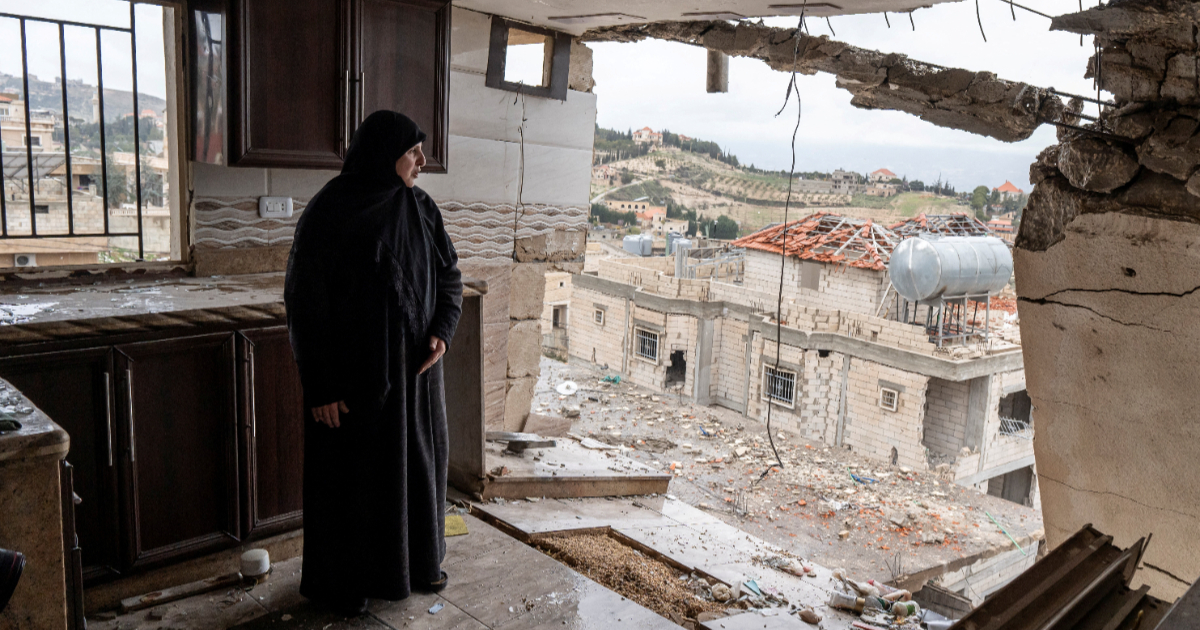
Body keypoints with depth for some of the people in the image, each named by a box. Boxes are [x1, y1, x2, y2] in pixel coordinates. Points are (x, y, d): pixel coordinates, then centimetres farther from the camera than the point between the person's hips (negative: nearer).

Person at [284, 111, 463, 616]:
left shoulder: (421, 209, 3)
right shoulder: (328, 214, -14)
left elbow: (449, 275, 11)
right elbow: (305, 303, -13)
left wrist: (442, 329, -8)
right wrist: (320, 387, -15)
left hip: (414, 365, 6)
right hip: (355, 370, -5)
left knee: (419, 457, 15)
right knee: (352, 470, 8)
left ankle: (417, 560, 36)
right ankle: (343, 582, 27)